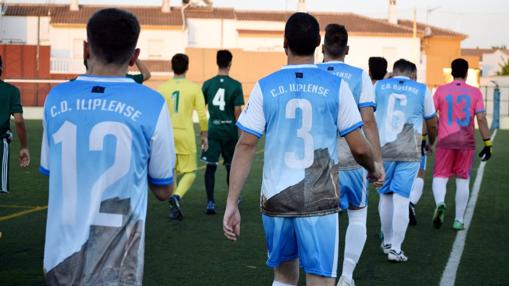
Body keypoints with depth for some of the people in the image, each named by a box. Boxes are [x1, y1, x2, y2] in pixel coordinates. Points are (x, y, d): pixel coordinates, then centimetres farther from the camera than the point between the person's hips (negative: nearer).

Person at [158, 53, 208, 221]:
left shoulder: (162, 88, 1)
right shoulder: (194, 88, -4)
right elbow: (202, 115, -4)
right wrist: (204, 135, 8)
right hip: (185, 135, -2)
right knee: (190, 173, 8)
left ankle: (174, 208, 16)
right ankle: (177, 196, -18)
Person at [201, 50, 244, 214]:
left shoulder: (208, 84, 0)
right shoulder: (235, 85, -7)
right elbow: (237, 111, -8)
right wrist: (241, 133, 0)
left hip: (212, 130, 1)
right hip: (230, 131, -1)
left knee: (211, 166, 1)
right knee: (231, 166, 15)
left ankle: (210, 202, -9)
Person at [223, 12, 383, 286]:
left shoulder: (264, 87, -1)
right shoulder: (336, 86, -3)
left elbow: (245, 146, -5)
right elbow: (358, 147, -1)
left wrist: (231, 203, -3)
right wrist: (373, 170, 20)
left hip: (275, 199, 2)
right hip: (320, 201, -2)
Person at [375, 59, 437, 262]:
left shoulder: (379, 86, 7)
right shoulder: (422, 90, 6)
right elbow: (432, 125, 15)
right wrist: (430, 143, 34)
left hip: (382, 149, 1)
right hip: (409, 152, -1)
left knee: (385, 196, 15)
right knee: (401, 199, 1)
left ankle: (387, 242, 27)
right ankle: (395, 249, 1)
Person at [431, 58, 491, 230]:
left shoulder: (441, 90, 2)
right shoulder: (475, 92, 2)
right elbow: (481, 119, -3)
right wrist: (487, 143, 1)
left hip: (445, 141, -1)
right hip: (467, 142, 1)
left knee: (440, 177, 5)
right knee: (463, 180, 9)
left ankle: (440, 203, -25)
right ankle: (459, 220, 11)